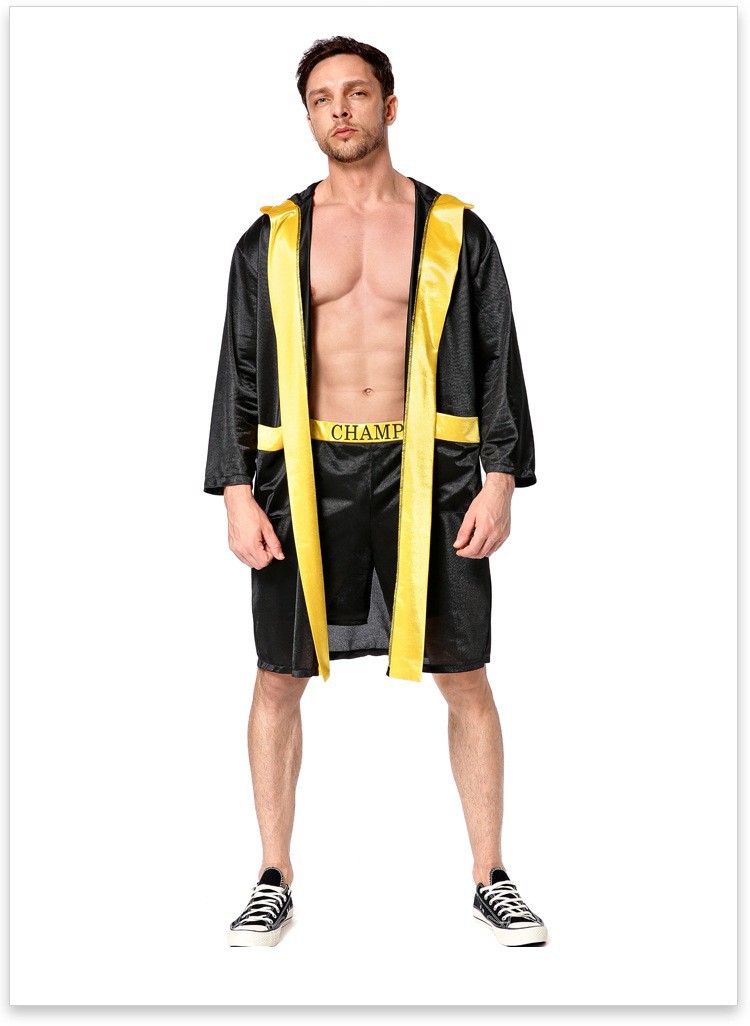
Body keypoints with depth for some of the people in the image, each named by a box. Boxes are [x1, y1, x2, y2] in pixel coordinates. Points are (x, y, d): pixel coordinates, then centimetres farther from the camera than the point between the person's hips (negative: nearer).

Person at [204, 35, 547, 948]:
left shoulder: (456, 231, 6)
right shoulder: (272, 238, 7)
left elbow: (499, 360, 6)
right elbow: (238, 370, 6)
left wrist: (502, 479, -4)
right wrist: (237, 493, -2)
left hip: (426, 474, 0)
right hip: (306, 477, 1)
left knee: (464, 679, 3)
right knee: (279, 679, 5)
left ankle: (490, 879, 18)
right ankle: (274, 881, 20)